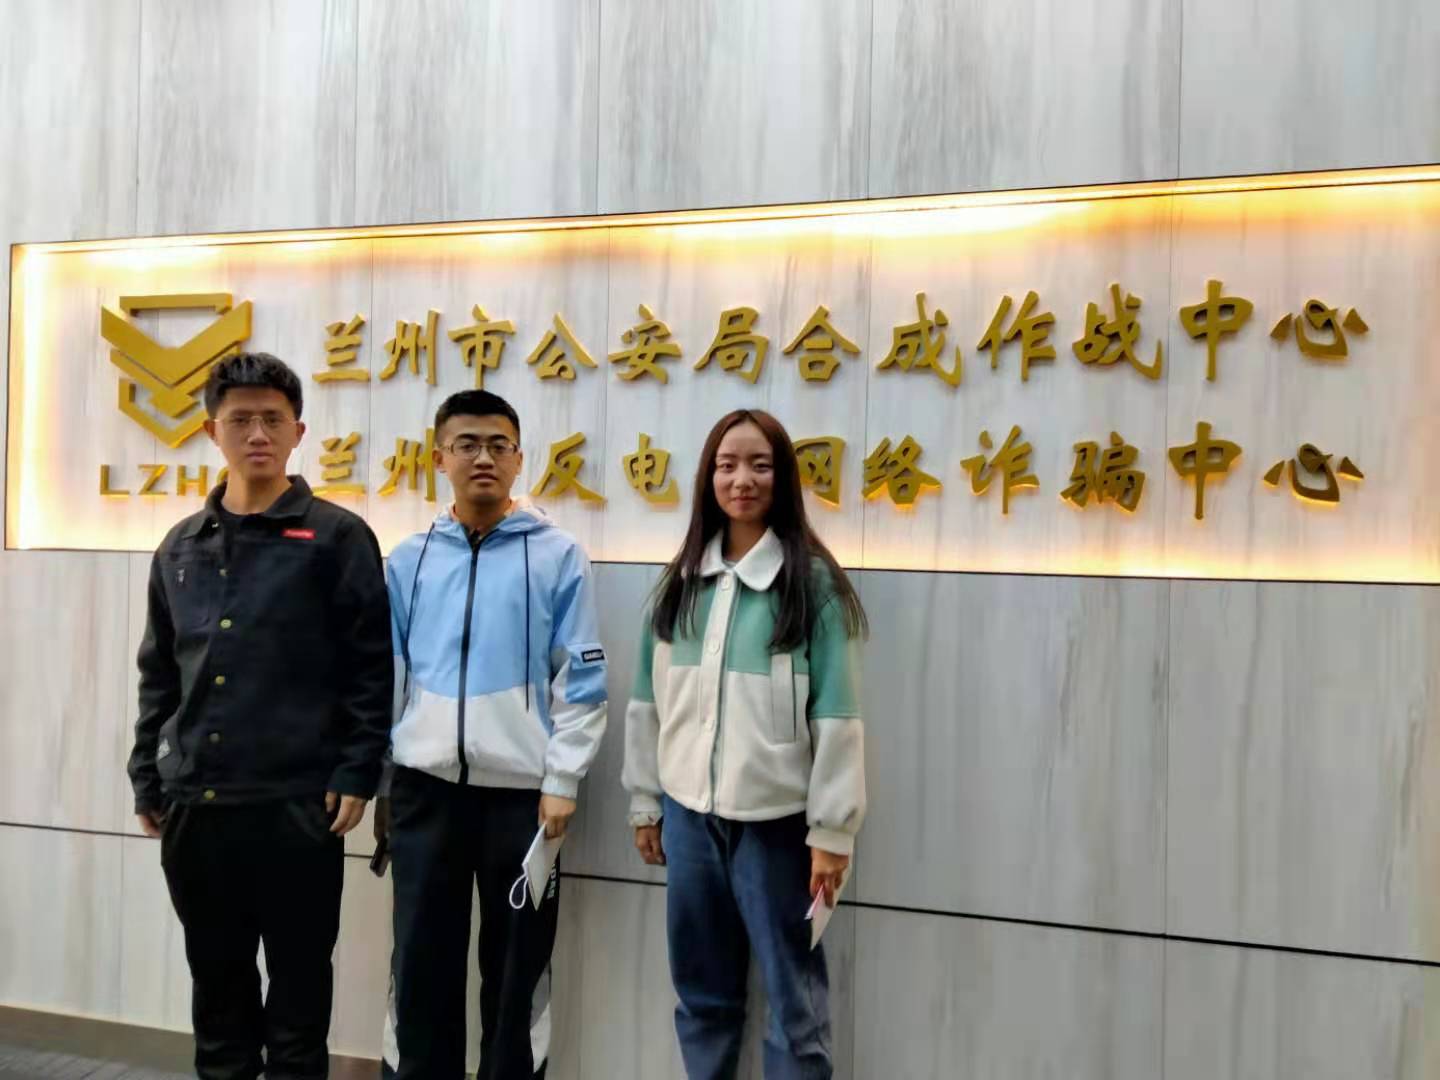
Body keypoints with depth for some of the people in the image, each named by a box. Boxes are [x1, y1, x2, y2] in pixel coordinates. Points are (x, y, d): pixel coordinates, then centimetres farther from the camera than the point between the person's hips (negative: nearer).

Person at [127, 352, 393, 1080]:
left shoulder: (336, 538, -5)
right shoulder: (181, 547, 11)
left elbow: (371, 668, -7)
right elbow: (158, 676, 15)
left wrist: (356, 775, -11)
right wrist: (148, 780, 12)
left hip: (297, 803, -4)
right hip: (193, 804, 5)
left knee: (299, 976, 9)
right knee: (216, 975, 17)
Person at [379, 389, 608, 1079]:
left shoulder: (557, 556, -2)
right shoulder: (409, 560, 7)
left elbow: (581, 681, -3)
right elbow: (385, 678, 10)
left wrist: (561, 783, -8)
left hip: (522, 787, -2)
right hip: (425, 786, 3)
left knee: (517, 963, 10)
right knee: (421, 959, 12)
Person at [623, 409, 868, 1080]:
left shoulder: (813, 582, -7)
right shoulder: (680, 581, 8)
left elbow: (836, 716, -10)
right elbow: (648, 702, 11)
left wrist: (831, 831, -11)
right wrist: (645, 802, 10)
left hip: (775, 817, -4)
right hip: (689, 812, 5)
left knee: (793, 994, 6)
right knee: (701, 990, 18)